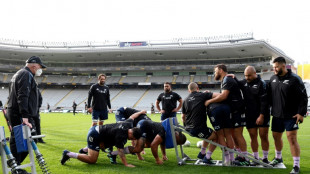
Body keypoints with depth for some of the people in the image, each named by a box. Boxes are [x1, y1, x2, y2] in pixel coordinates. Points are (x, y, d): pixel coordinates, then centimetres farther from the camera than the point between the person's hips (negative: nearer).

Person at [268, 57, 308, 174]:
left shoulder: (294, 79, -11)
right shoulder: (273, 79, 7)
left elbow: (303, 97, -10)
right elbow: (269, 95, 18)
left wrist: (301, 113, -15)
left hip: (291, 116, -6)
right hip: (277, 115, 6)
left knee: (292, 138, -9)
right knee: (276, 136, 16)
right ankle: (278, 158, 39)